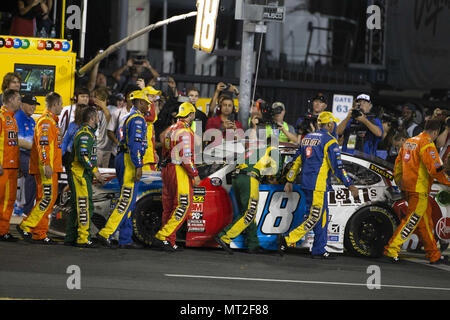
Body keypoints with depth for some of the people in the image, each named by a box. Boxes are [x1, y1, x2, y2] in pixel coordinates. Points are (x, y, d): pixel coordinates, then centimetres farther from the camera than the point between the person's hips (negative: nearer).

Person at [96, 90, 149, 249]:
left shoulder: (129, 118, 22)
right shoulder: (137, 119, -10)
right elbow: (135, 144, -19)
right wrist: (138, 166, -22)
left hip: (123, 159, 10)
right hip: (130, 161, -10)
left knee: (127, 201, 9)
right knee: (127, 200, -12)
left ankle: (125, 240, 9)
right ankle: (105, 233, -18)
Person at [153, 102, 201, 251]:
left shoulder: (171, 129, 17)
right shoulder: (185, 131, -13)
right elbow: (185, 156, -19)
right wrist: (194, 174, -15)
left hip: (167, 170, 10)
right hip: (180, 171, -10)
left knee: (169, 207, 10)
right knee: (183, 206, -8)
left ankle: (170, 243, 12)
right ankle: (162, 237, -15)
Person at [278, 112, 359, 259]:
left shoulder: (307, 138, 14)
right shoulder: (329, 141, -10)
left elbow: (296, 161, 17)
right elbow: (337, 166, -13)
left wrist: (289, 181, 21)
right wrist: (350, 185, -10)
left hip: (307, 183, 9)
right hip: (318, 185, -9)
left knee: (322, 217, 14)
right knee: (314, 218, -6)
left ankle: (319, 250, 13)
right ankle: (286, 240, -13)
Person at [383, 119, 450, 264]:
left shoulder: (409, 142, 14)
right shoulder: (427, 144, -14)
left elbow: (398, 164, 22)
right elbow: (435, 169, -18)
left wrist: (399, 182, 31)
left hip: (408, 188, 9)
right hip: (419, 191, -9)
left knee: (425, 222, 13)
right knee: (412, 220, -6)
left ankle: (434, 255, 18)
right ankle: (391, 249, -8)